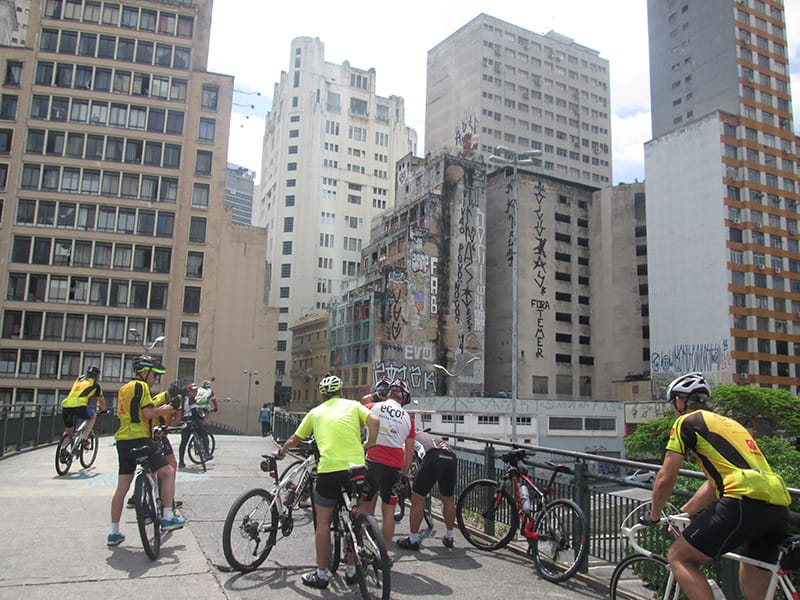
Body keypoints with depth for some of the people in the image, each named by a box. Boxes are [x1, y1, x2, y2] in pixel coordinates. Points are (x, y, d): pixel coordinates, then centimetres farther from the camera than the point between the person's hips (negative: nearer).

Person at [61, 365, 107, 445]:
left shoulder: (78, 379, 29)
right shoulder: (95, 385, 18)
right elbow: (101, 400, 30)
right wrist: (103, 410, 47)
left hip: (65, 406, 5)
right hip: (79, 406, -5)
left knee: (68, 431, 25)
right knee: (93, 416, 23)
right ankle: (84, 437, 9)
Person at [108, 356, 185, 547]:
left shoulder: (123, 389, 21)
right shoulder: (141, 386, -7)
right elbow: (148, 413, -16)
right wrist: (165, 409, -2)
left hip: (122, 441, 9)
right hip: (140, 439, -9)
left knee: (122, 488, 12)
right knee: (168, 472, 1)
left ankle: (114, 533, 17)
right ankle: (168, 518, -2)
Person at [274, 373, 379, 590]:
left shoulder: (316, 412, 16)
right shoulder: (353, 405, 14)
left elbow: (294, 440, 24)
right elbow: (374, 421, -4)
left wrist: (280, 453, 43)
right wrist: (368, 445, 11)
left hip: (329, 470, -1)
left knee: (323, 522, 12)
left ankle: (321, 574, 17)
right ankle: (351, 570, 25)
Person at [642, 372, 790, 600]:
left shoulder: (686, 422, 8)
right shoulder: (729, 423, 31)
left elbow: (665, 479, 4)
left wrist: (653, 516, 21)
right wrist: (681, 515, 42)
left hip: (744, 502, -8)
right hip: (779, 509, 8)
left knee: (679, 557, 3)